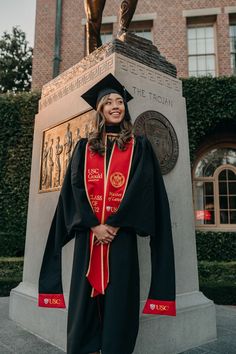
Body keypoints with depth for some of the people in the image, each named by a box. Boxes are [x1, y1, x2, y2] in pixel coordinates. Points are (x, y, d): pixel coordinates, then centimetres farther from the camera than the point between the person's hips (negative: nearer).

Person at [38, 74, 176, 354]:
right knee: (85, 296, 6)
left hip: (121, 232, -1)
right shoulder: (84, 147, 12)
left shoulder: (139, 146, 8)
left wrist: (114, 223, -13)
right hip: (88, 231, 2)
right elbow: (75, 187, 2)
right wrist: (93, 224, -11)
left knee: (118, 296, 3)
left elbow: (141, 186, -4)